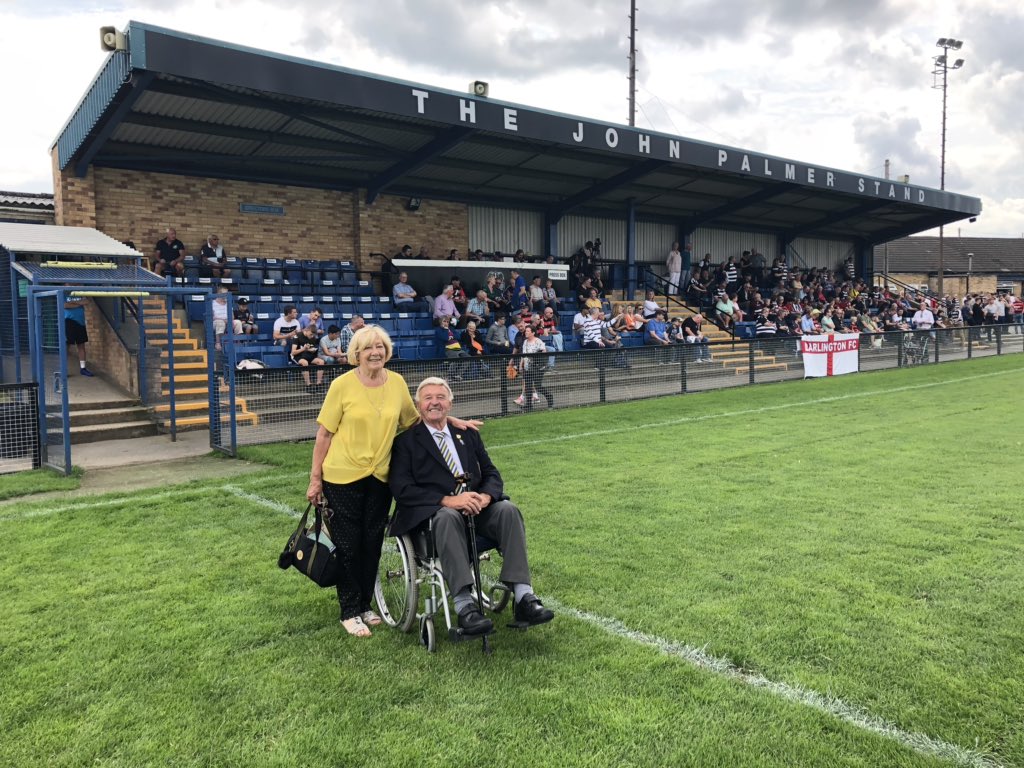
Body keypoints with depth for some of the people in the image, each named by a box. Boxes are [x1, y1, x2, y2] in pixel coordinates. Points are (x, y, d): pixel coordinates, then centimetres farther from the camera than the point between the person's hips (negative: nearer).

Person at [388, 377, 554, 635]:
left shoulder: (467, 434, 20)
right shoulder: (407, 440, 6)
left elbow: (491, 473, 14)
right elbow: (402, 488, -6)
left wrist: (485, 496, -12)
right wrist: (447, 500, -20)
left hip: (476, 507, 4)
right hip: (432, 512, -4)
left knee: (508, 510, -25)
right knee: (448, 517, -38)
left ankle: (524, 599, -30)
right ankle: (465, 606, -43)